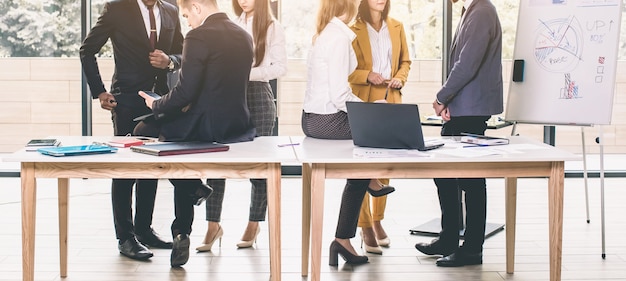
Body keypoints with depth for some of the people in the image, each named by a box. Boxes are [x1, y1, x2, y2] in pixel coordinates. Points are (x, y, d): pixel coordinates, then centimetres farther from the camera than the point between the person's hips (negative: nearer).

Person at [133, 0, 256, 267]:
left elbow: (185, 92, -17)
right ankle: (181, 236, 29)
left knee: (143, 131, 15)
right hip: (237, 123, 8)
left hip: (206, 125, -8)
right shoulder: (244, 36, 9)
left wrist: (156, 105, 2)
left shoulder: (198, 37, -15)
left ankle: (193, 187, 13)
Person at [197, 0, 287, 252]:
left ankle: (254, 225, 16)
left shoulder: (272, 28, 1)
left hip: (258, 97, -4)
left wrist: (247, 73, -17)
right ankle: (213, 226, 1)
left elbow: (280, 67, -7)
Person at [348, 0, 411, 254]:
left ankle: (378, 220, 20)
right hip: (363, 103, -5)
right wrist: (367, 76, -17)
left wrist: (400, 78, 1)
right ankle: (365, 226, 0)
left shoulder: (397, 28, 12)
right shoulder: (354, 30, -3)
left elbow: (405, 61, 20)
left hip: (391, 103, 5)